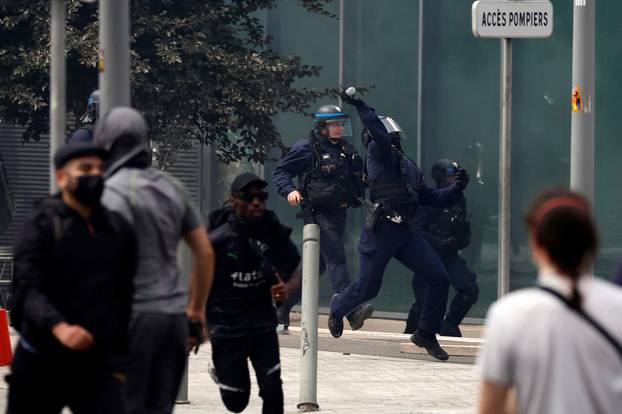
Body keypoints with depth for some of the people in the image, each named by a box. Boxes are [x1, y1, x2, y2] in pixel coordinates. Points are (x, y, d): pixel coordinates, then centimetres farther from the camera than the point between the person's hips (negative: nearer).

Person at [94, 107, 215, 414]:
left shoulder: (114, 192, -12)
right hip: (174, 315, 7)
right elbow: (205, 252, 17)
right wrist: (196, 308, 24)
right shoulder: (171, 188, 13)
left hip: (134, 316, -7)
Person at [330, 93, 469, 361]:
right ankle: (337, 309, 38)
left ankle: (426, 334, 8)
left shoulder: (410, 167, 20)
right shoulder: (379, 153, -1)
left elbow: (433, 198, 23)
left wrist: (457, 189, 11)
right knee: (367, 288, 4)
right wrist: (360, 106, -30)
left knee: (439, 278, -6)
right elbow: (380, 136, -24)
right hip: (380, 230, -7)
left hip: (405, 233, 7)